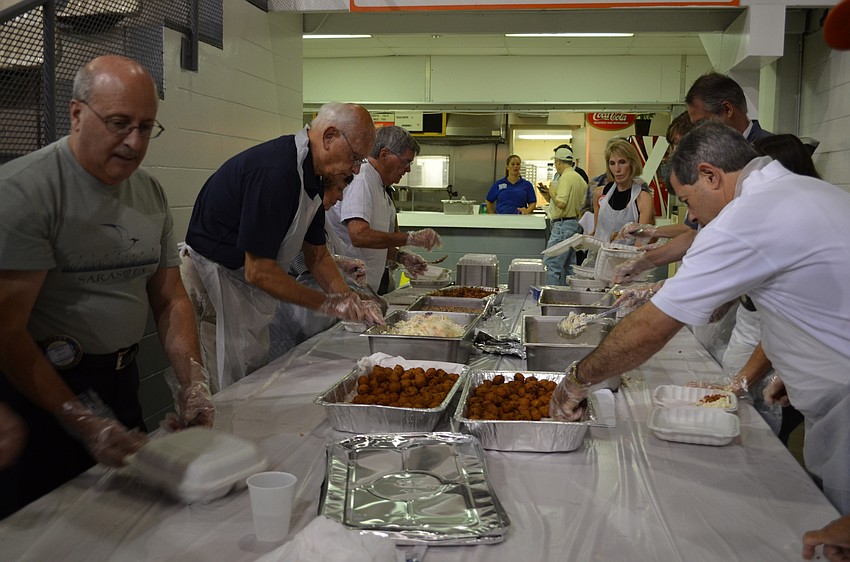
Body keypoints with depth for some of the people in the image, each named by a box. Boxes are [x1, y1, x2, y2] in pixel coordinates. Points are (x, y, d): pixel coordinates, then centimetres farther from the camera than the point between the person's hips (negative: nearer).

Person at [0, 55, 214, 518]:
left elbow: (170, 300, 7)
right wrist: (82, 423, -25)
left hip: (121, 379, 7)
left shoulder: (151, 192, 4)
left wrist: (194, 384, -6)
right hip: (42, 389, -6)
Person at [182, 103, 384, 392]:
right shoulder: (274, 171, -27)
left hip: (248, 292, 10)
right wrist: (327, 303, -17)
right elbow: (259, 271, -26)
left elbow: (317, 255, 12)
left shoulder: (312, 176, 4)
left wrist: (353, 303, -1)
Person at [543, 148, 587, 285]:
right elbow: (583, 204, 18)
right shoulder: (579, 178, 15)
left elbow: (561, 203, -23)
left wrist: (552, 193, -4)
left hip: (563, 225, -10)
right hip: (575, 223, 10)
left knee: (552, 263, -9)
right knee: (568, 265, 13)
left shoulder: (566, 177, -14)